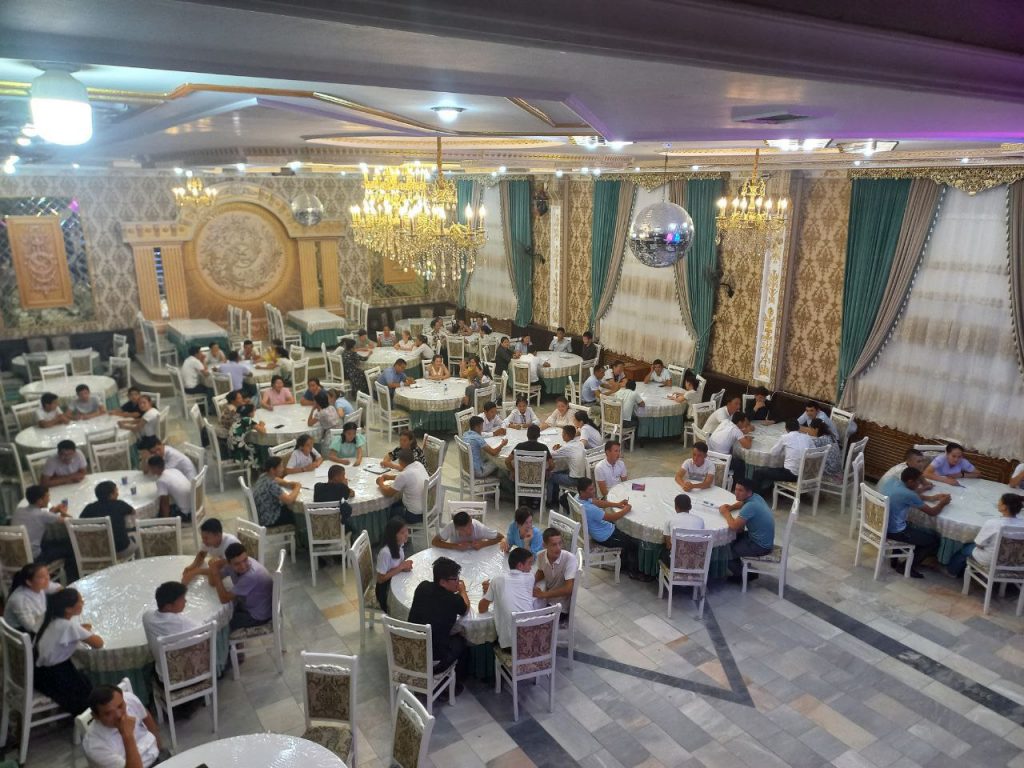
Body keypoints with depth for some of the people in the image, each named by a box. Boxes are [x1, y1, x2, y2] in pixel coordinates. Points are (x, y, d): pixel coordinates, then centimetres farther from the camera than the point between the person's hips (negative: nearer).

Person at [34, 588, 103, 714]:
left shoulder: (50, 618, -6)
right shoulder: (68, 626, -28)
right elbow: (98, 643, -24)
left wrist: (81, 629, 2)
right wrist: (89, 633, -4)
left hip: (40, 671, 8)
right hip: (51, 677, -8)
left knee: (85, 682, 24)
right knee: (87, 692, 12)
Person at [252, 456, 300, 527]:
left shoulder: (264, 476, -3)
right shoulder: (270, 484, -31)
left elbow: (278, 480, 19)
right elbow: (289, 500, -36)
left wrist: (290, 483, -1)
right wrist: (297, 488, -17)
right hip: (268, 520, -9)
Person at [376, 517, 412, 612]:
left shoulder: (400, 545, -6)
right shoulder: (385, 552, -29)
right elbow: (380, 579, -23)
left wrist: (405, 567, -11)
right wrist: (401, 567, -23)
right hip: (386, 591, -7)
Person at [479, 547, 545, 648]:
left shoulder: (498, 579, 3)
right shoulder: (530, 577, 4)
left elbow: (482, 609, 10)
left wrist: (487, 591, 27)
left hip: (507, 641, 0)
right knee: (541, 600, 24)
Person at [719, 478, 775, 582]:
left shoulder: (750, 506, -31)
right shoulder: (755, 497, -2)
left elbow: (734, 526, -34)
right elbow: (742, 503, 22)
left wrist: (726, 512, -16)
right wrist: (730, 507, 1)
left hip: (760, 546, -9)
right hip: (763, 539, 9)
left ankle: (743, 575, 20)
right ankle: (742, 567, 29)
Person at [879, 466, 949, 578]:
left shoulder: (892, 480, -1)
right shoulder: (908, 494, -23)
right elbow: (932, 512, -9)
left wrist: (931, 498, 17)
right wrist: (943, 502, 10)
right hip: (893, 531, -8)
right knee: (934, 538, 8)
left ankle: (895, 560, 37)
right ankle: (909, 567, 18)